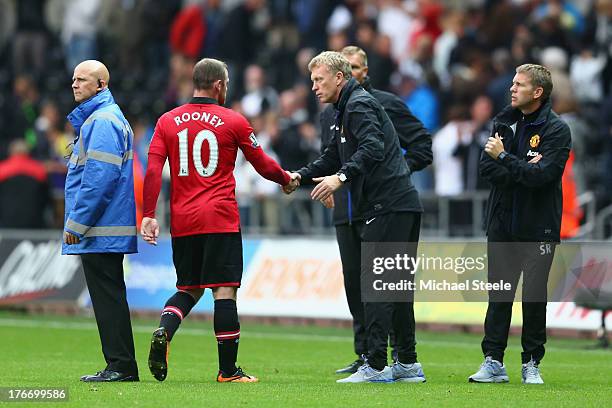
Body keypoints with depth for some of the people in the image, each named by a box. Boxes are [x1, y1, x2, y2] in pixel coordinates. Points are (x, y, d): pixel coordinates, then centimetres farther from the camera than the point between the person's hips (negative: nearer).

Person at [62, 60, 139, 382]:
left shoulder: (102, 120, -14)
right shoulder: (93, 118, 19)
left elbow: (99, 176, -22)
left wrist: (76, 223, -19)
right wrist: (76, 220, 22)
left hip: (101, 230, -10)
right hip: (105, 230, 10)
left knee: (107, 295, -8)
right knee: (109, 295, 11)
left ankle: (120, 366, -7)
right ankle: (122, 365, 14)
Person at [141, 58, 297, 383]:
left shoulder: (168, 121, 7)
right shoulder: (233, 121, -1)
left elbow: (153, 170, -1)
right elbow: (262, 164, 8)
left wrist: (149, 215, -1)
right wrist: (287, 180, 27)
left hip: (183, 221, 4)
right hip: (220, 219, -4)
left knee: (188, 289, 16)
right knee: (224, 290, -2)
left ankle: (163, 331, -12)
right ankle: (228, 370, -2)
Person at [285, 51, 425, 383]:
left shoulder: (360, 105, -10)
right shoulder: (347, 109, 22)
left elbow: (372, 148, -26)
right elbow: (333, 159, 26)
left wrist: (341, 177, -35)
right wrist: (301, 176, 12)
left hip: (387, 205, -11)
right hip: (400, 204, 11)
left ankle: (375, 366, -11)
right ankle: (407, 364, 18)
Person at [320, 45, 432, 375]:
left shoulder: (387, 104, -1)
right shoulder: (330, 112, 17)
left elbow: (422, 144, -2)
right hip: (346, 210, 6)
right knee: (354, 283, 7)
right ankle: (365, 356, 13)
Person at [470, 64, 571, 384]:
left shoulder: (556, 130, -8)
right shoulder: (504, 122, 8)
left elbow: (542, 175, -20)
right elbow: (486, 168, -1)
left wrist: (504, 157, -15)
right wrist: (522, 169, -15)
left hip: (538, 226, -4)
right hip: (502, 224, 4)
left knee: (535, 296, 0)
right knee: (499, 294, 4)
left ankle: (532, 364, 10)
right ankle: (493, 362, 8)